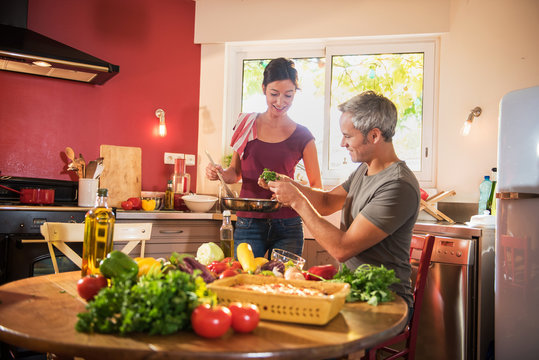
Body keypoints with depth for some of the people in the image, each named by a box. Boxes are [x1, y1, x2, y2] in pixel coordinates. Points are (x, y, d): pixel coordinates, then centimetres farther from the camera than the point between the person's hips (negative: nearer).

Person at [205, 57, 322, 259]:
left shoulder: (302, 136, 0)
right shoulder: (247, 125, 4)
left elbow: (316, 186, 6)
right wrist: (220, 174, -8)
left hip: (287, 228, -1)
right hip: (248, 224, 1)